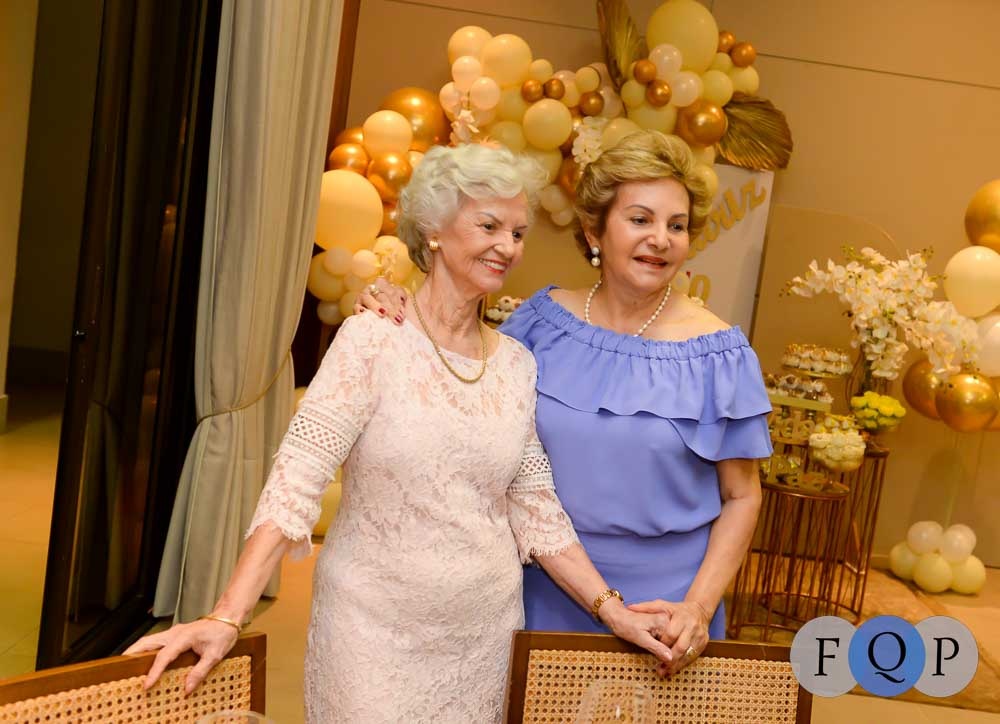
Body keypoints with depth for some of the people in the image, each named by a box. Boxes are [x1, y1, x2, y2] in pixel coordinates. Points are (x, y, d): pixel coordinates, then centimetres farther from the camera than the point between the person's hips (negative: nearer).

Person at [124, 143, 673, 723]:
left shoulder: (518, 365, 1)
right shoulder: (373, 340, -12)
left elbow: (537, 510, 5)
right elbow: (296, 481, -18)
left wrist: (611, 608, -2)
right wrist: (227, 618, -26)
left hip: (483, 631, 4)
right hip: (374, 629, -4)